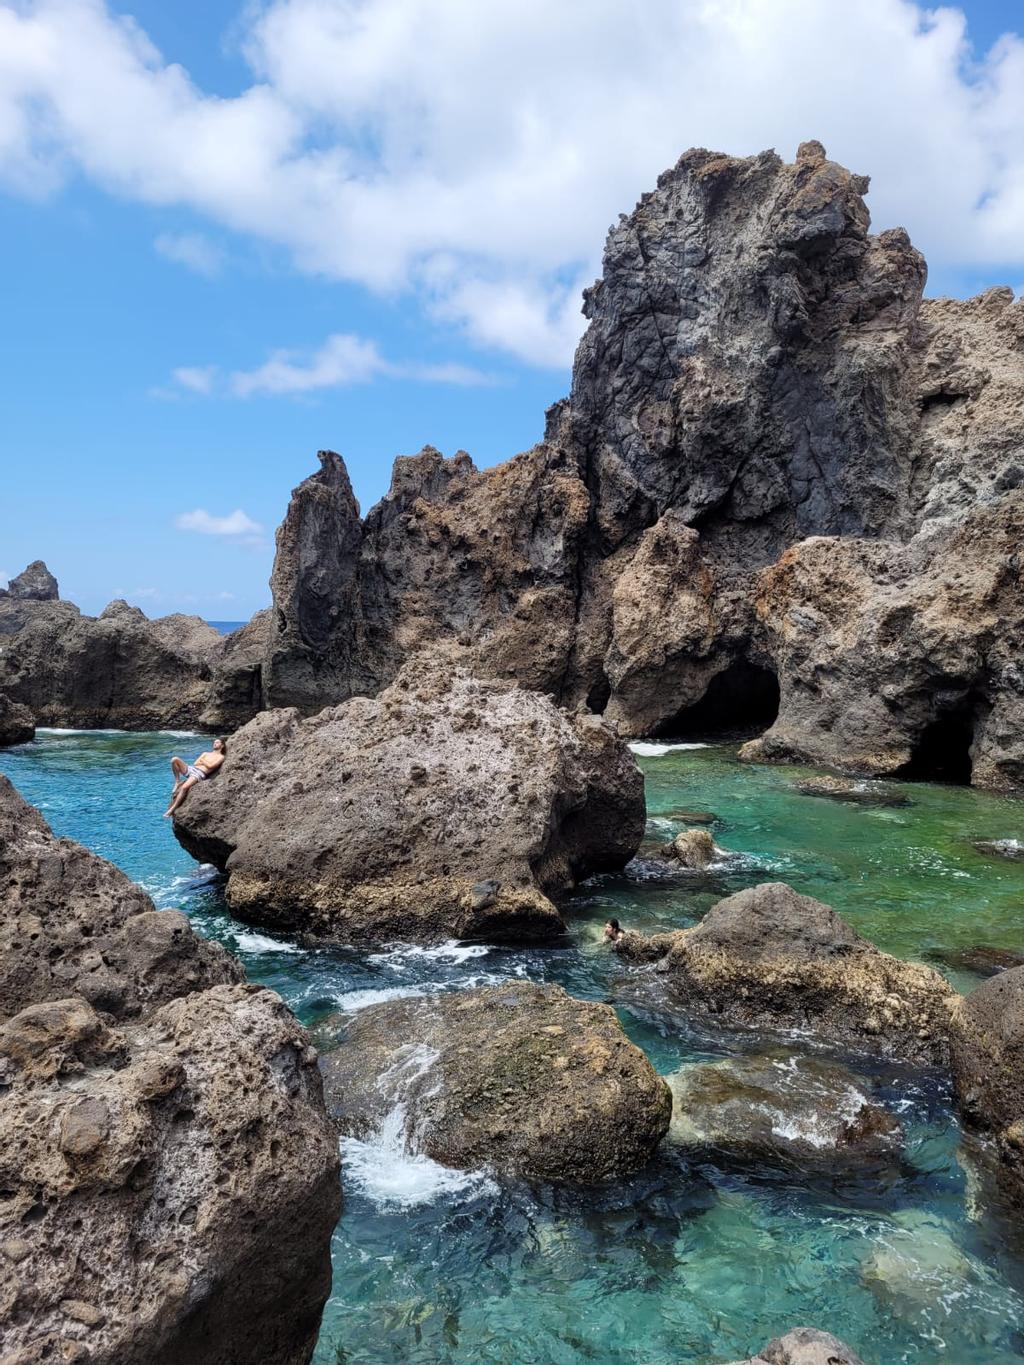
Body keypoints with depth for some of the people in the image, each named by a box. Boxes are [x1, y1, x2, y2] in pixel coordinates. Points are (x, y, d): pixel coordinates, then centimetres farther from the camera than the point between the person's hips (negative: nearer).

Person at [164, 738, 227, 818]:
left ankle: (172, 809, -28)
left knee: (184, 787, -33)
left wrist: (202, 761, 10)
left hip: (200, 774, -6)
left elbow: (210, 766, -4)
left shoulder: (221, 757, 11)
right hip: (191, 768, 6)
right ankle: (177, 781, -6)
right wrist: (202, 762, 1)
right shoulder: (206, 753, 28)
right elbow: (195, 763, 17)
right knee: (174, 759, -20)